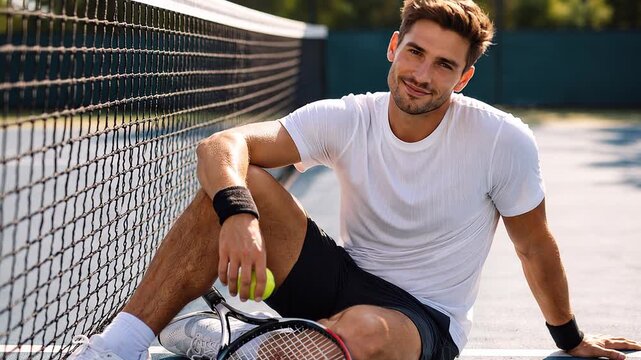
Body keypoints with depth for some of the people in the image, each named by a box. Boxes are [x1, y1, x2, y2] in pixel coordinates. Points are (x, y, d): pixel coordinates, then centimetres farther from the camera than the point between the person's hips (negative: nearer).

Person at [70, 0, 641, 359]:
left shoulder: (505, 142, -14)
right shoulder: (346, 120, -8)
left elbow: (535, 248, 1)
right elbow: (222, 146, -19)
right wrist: (237, 214, -41)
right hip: (342, 276, 3)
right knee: (237, 185, -22)